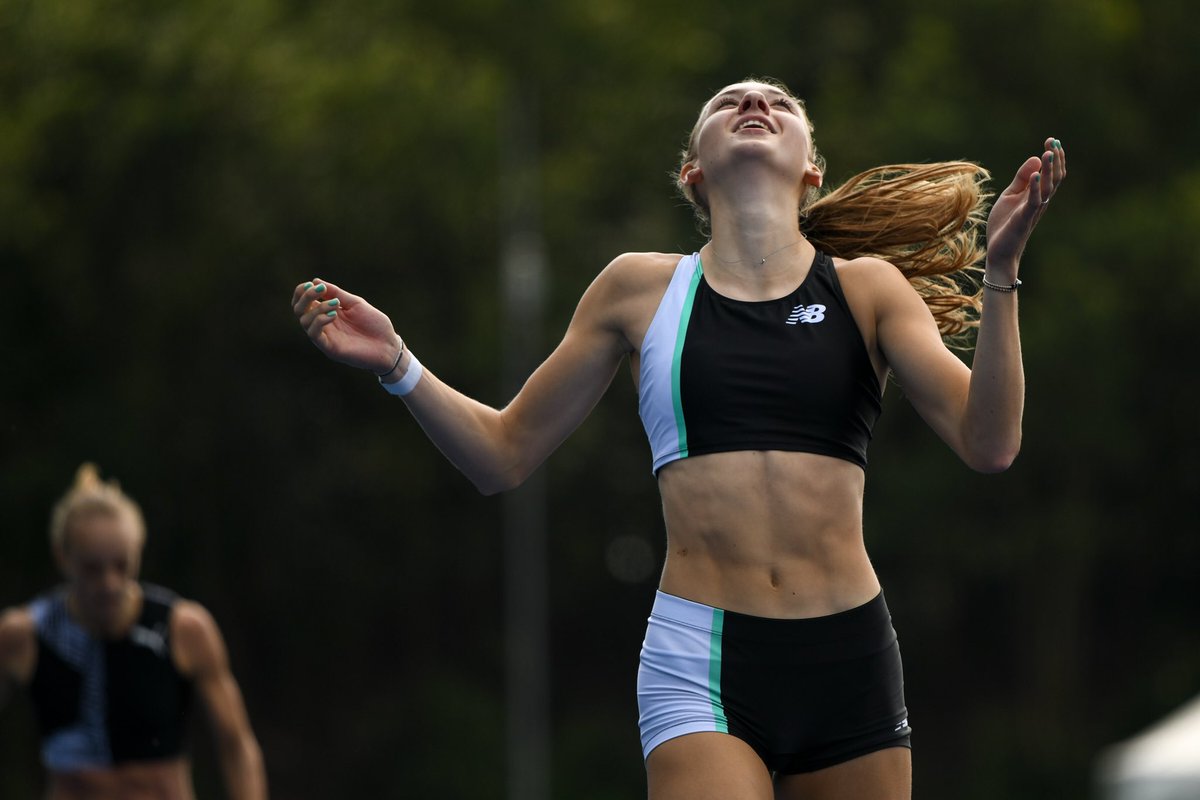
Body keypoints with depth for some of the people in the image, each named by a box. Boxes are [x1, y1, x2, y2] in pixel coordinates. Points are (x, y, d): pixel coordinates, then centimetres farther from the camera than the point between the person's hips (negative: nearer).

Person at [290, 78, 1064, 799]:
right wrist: (396, 364, 1)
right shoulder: (643, 289, 9)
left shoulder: (867, 289, 8)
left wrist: (1000, 273, -11)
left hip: (848, 661, 2)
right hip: (701, 669, -1)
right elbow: (505, 453, 15)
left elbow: (989, 443, -3)